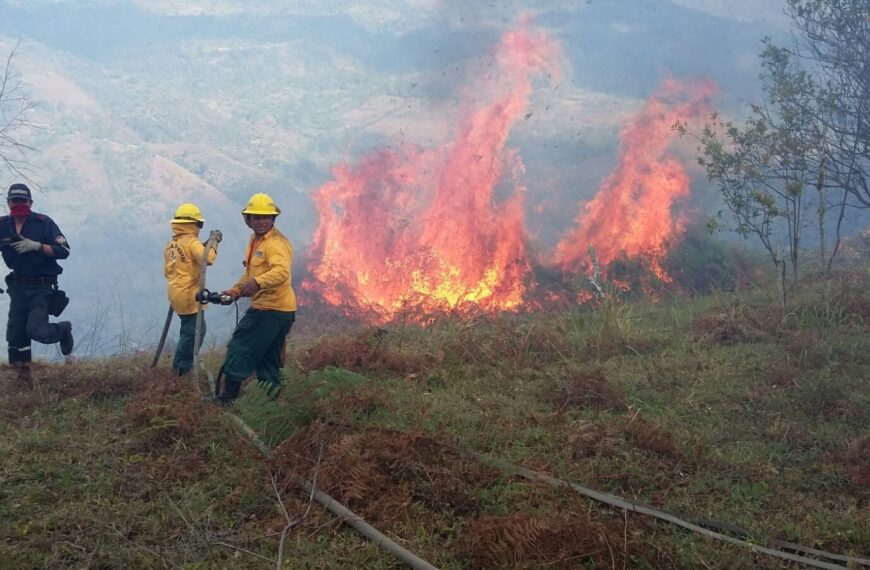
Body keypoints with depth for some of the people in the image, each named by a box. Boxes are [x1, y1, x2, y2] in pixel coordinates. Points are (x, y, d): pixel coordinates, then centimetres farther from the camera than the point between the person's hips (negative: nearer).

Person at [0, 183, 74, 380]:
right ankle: (22, 374, 15)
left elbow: (64, 251, -12)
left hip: (42, 288, -4)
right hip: (18, 287, 4)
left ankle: (63, 329, 16)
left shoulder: (44, 223, -7)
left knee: (36, 330, -15)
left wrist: (36, 246, -23)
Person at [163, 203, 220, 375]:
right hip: (189, 296, -9)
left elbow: (167, 270, 19)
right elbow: (207, 258, -28)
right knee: (194, 332, -4)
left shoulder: (170, 245, 14)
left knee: (190, 329, 17)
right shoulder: (191, 242, -12)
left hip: (177, 295, 9)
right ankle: (182, 369, -4)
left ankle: (180, 367, 19)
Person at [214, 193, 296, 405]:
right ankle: (271, 396, 25)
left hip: (271, 309, -10)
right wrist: (235, 291, 14)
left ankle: (228, 397, -2)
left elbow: (281, 271, -35)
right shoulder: (255, 240, 16)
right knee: (268, 358, 17)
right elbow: (250, 273, 27)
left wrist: (258, 282, -49)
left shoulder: (277, 243, -16)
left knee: (240, 348, -7)